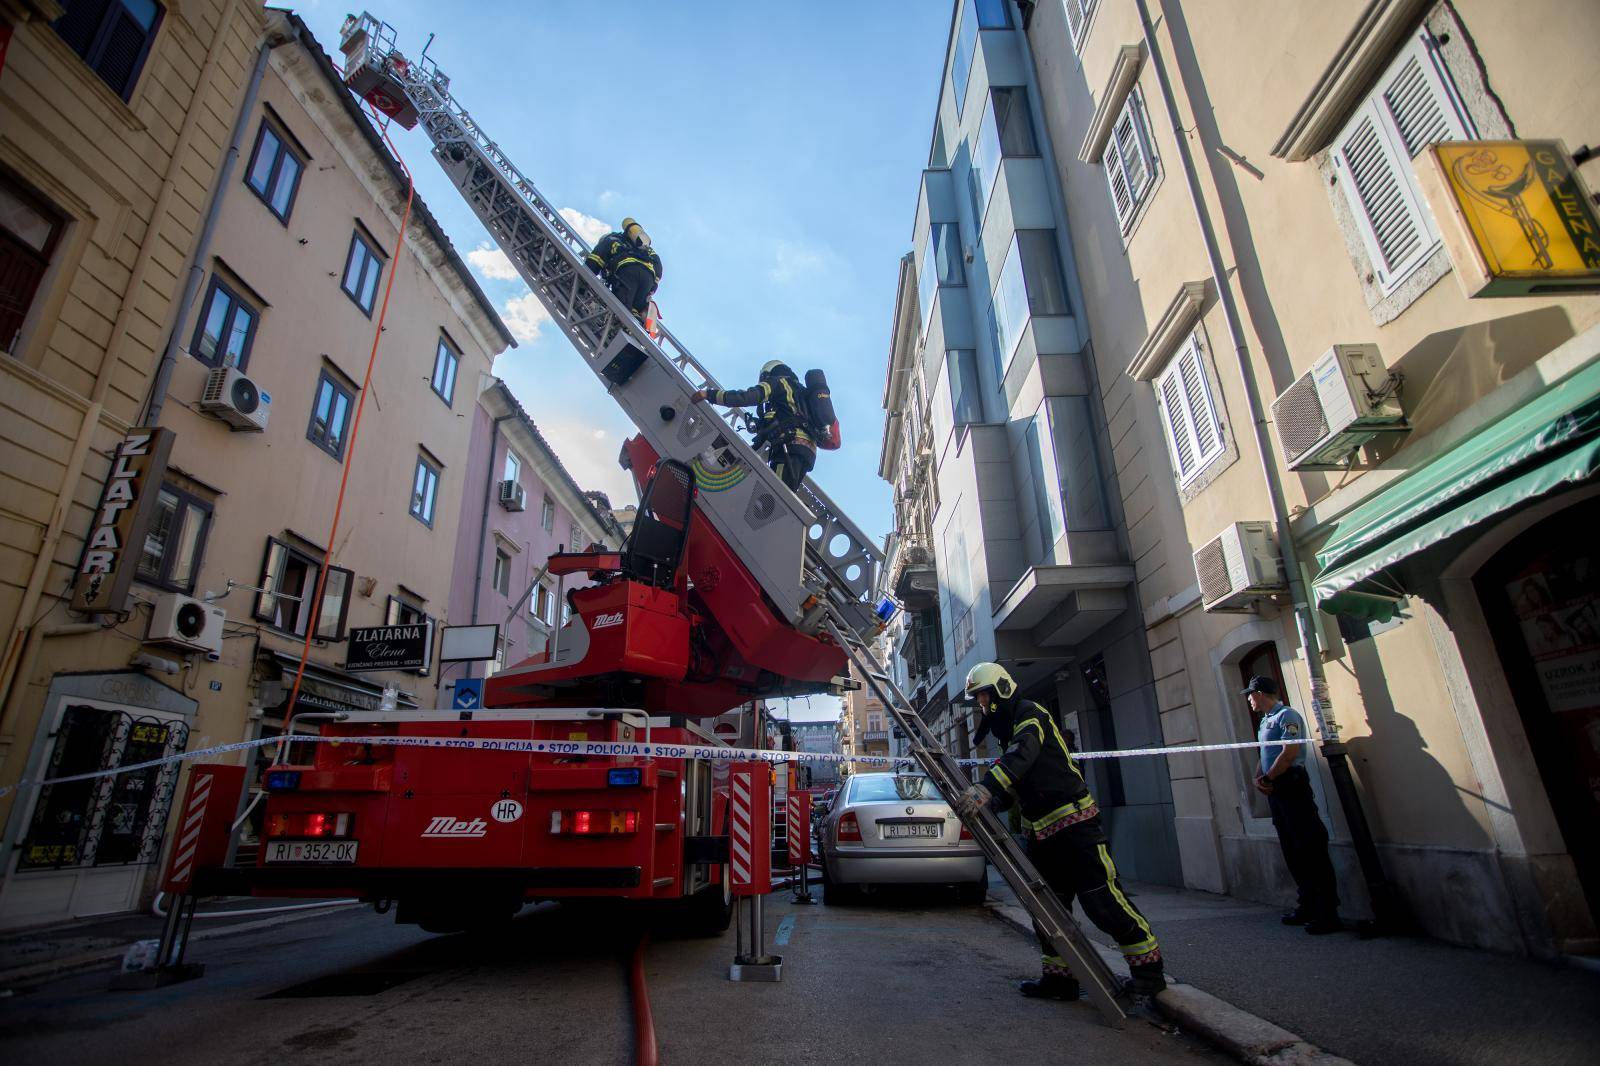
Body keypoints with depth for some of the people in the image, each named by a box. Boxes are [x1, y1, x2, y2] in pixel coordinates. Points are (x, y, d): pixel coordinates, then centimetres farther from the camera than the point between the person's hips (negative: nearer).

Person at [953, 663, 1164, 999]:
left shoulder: (1029, 713, -9)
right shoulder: (1008, 729, 20)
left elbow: (1021, 755, -30)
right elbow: (1013, 790, 21)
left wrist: (985, 788, -42)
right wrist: (976, 800, 4)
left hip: (1073, 822, -10)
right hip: (1040, 831, 10)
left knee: (1103, 902, -5)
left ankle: (1148, 968, 10)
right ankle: (1059, 977, 19)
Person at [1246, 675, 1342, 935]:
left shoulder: (1286, 715, -10)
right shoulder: (1265, 720, 18)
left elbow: (1290, 753, -19)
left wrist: (1267, 778, -13)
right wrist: (1259, 777, 3)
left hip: (1292, 786, -10)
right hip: (1275, 791, 10)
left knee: (1311, 850, -7)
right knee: (1292, 851, 13)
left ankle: (1328, 914, -3)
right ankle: (1308, 906, 22)